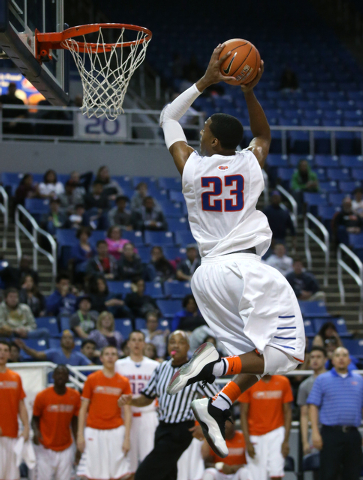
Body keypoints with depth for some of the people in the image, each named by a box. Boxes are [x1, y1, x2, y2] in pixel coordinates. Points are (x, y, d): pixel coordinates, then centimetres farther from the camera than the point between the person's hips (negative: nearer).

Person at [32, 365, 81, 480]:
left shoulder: (74, 396, 0)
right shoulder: (42, 396, -9)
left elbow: (74, 421, 10)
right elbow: (35, 418, 0)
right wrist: (36, 432, -21)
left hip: (66, 448, 3)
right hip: (45, 448, -3)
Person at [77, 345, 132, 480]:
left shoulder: (124, 382, 5)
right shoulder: (92, 379, 3)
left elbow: (127, 412, 4)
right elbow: (83, 409, 4)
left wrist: (127, 437, -4)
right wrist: (80, 435, -2)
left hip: (116, 431, 1)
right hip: (94, 431, -1)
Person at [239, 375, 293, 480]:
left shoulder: (283, 382, 2)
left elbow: (287, 412, 5)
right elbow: (244, 413, -1)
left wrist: (286, 440, -3)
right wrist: (247, 442, -7)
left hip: (276, 433, 1)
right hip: (255, 435, -1)